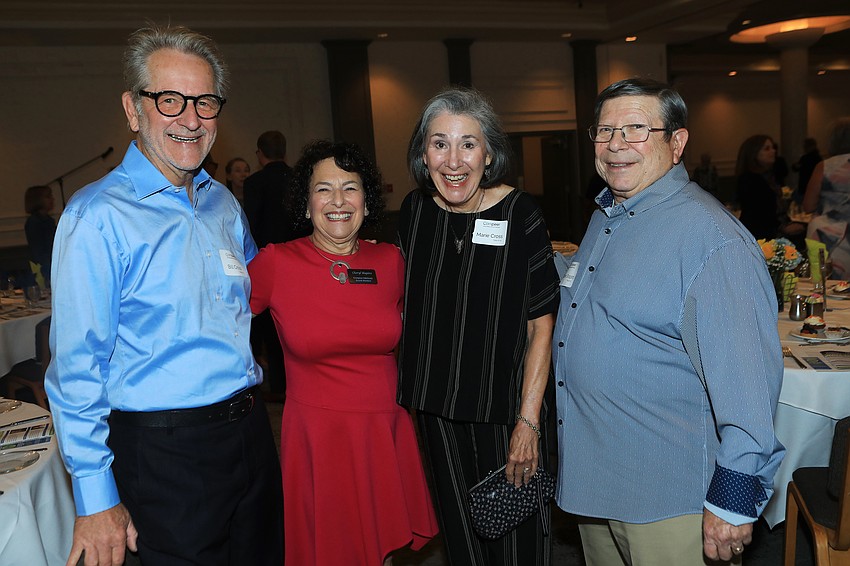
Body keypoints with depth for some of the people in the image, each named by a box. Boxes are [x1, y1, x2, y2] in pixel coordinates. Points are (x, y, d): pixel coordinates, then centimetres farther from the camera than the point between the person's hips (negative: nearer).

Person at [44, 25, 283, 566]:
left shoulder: (224, 203, 7)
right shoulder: (98, 216, -13)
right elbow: (76, 368, -13)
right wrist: (96, 499, -13)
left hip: (251, 433, 7)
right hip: (165, 453, -6)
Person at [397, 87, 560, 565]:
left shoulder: (520, 215, -16)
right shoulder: (414, 211, -4)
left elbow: (541, 326, -13)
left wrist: (528, 420, -16)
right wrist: (411, 390, 8)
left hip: (506, 404, -4)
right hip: (437, 405, 4)